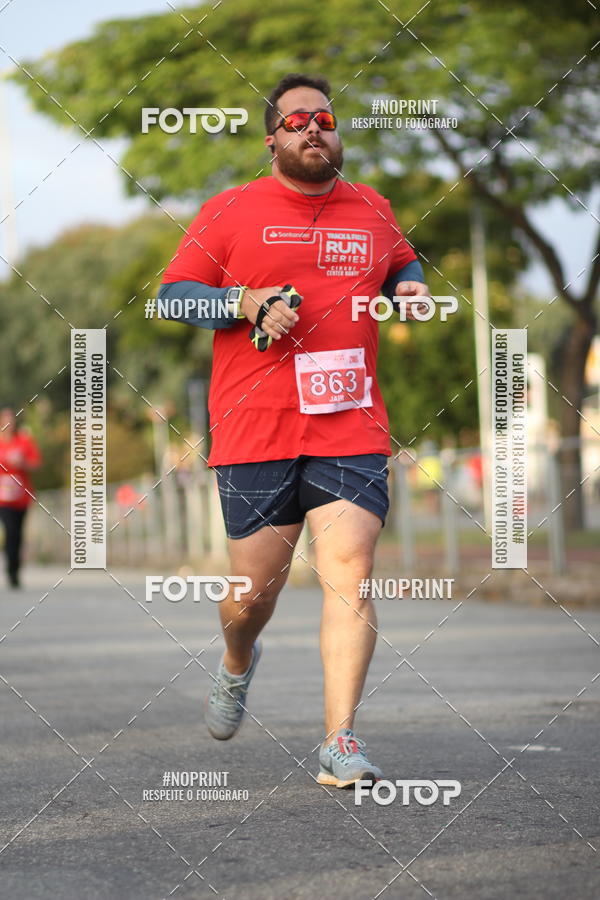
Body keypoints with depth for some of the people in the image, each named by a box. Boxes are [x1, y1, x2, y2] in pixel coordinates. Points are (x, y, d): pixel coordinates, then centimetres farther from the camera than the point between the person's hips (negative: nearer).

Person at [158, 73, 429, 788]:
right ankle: (237, 664, 40)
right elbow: (173, 294, 4)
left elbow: (402, 264, 33)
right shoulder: (230, 211, 5)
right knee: (253, 592, 4)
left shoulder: (372, 211, 15)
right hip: (254, 432, -1)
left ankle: (340, 743, -12)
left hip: (351, 429, 2)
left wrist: (410, 288, 10)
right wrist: (248, 302, -12)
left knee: (349, 576, -13)